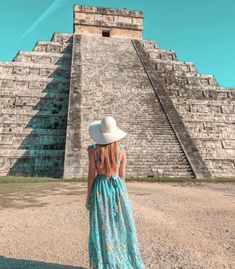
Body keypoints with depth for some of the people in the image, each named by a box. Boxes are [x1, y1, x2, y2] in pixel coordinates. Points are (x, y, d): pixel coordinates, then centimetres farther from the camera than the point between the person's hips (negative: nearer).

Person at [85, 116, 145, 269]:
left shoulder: (93, 149, -11)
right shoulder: (122, 149, -5)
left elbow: (92, 175, -9)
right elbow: (122, 175, 0)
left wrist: (88, 198, 1)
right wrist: (121, 193, 14)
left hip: (100, 189, -2)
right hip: (118, 187, 2)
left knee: (102, 230, 9)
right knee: (121, 227, 16)